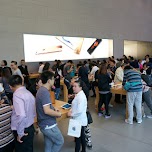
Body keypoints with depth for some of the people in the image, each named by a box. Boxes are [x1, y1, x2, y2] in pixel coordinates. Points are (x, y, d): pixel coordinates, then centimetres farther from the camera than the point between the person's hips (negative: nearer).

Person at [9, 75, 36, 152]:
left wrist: (20, 133, -21)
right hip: (30, 128, 8)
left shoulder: (17, 94, -20)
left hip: (23, 130, -7)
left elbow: (21, 115, -31)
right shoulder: (28, 93, 5)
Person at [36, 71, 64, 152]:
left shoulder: (41, 90, 8)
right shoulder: (45, 92, -24)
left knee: (48, 145, 20)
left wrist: (53, 109, 6)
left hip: (45, 124, 9)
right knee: (60, 142, 10)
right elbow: (47, 111, -29)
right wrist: (59, 114, -14)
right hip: (49, 125, -9)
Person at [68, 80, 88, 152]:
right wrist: (71, 110, 1)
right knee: (82, 136, 22)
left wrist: (71, 114, -14)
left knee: (78, 138, 4)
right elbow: (75, 106, 18)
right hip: (79, 120, 10)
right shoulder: (78, 95, 7)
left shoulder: (81, 97, -23)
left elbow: (79, 110, -27)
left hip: (79, 121, -10)